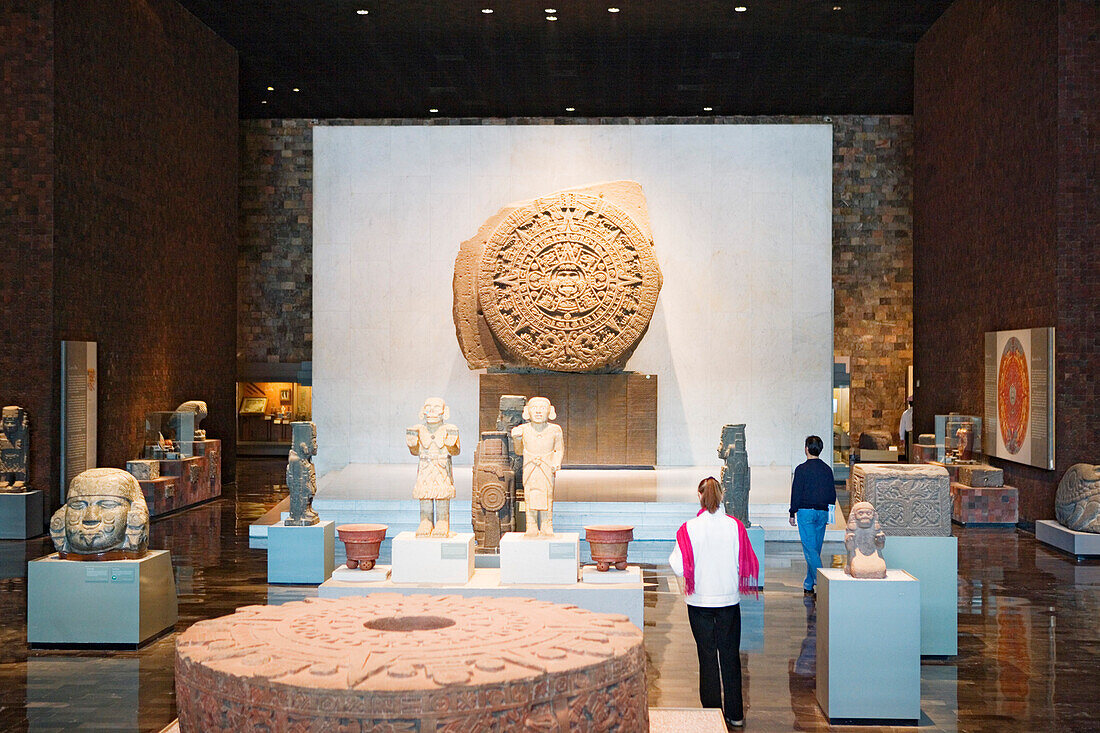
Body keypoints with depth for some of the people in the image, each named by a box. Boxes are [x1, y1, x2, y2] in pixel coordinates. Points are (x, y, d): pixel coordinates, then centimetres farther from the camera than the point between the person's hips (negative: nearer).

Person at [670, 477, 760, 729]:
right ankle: (735, 714, 16)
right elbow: (746, 564, -4)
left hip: (700, 600, -1)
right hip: (729, 599, 1)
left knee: (707, 655, 9)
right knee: (730, 655, 11)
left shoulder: (689, 528, -13)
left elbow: (679, 567, -13)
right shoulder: (735, 526, -8)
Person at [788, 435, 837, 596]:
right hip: (822, 512, 5)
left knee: (810, 548, -6)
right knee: (816, 549, 10)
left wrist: (792, 513, -1)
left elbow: (796, 493, -8)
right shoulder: (827, 469, 8)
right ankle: (808, 586, 16)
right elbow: (832, 493, 12)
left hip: (806, 512, -5)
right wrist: (829, 513, 20)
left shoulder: (802, 469, -8)